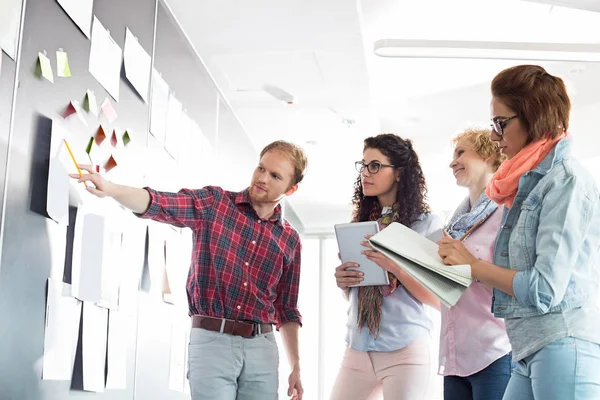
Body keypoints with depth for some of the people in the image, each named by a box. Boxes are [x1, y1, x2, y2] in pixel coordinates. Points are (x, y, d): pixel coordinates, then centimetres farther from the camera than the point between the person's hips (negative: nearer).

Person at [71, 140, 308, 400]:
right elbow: (157, 204, -14)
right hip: (211, 341, -3)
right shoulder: (214, 202, 1)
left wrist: (295, 367, 11)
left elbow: (287, 310, 14)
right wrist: (110, 189, -33)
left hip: (261, 348, 3)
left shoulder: (290, 240, 9)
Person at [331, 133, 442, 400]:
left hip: (405, 350, -5)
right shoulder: (360, 223, 11)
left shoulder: (427, 224, -4)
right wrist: (342, 282, -4)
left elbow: (438, 300, -7)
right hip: (357, 348, 5)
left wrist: (395, 267, -20)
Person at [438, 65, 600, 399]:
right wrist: (463, 260, 1)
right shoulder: (531, 182, 16)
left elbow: (545, 290, -18)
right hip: (531, 351, 8)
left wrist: (473, 264, -7)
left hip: (565, 347, -8)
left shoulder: (565, 181, -11)